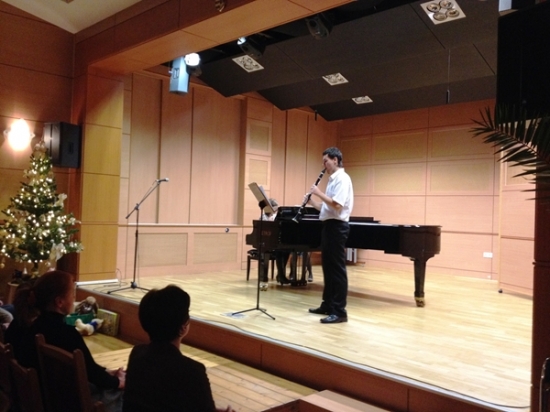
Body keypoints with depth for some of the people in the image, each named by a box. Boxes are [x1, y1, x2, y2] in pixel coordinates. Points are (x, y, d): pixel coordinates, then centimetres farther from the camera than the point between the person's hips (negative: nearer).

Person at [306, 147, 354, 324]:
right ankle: (328, 305, 25)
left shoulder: (342, 179, -12)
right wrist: (312, 201, 5)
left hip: (337, 226, -10)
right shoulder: (333, 180, 18)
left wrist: (319, 192, -16)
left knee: (337, 268, -7)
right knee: (328, 267, 15)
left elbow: (337, 205, -24)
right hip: (329, 225, 10)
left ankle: (339, 311, -3)